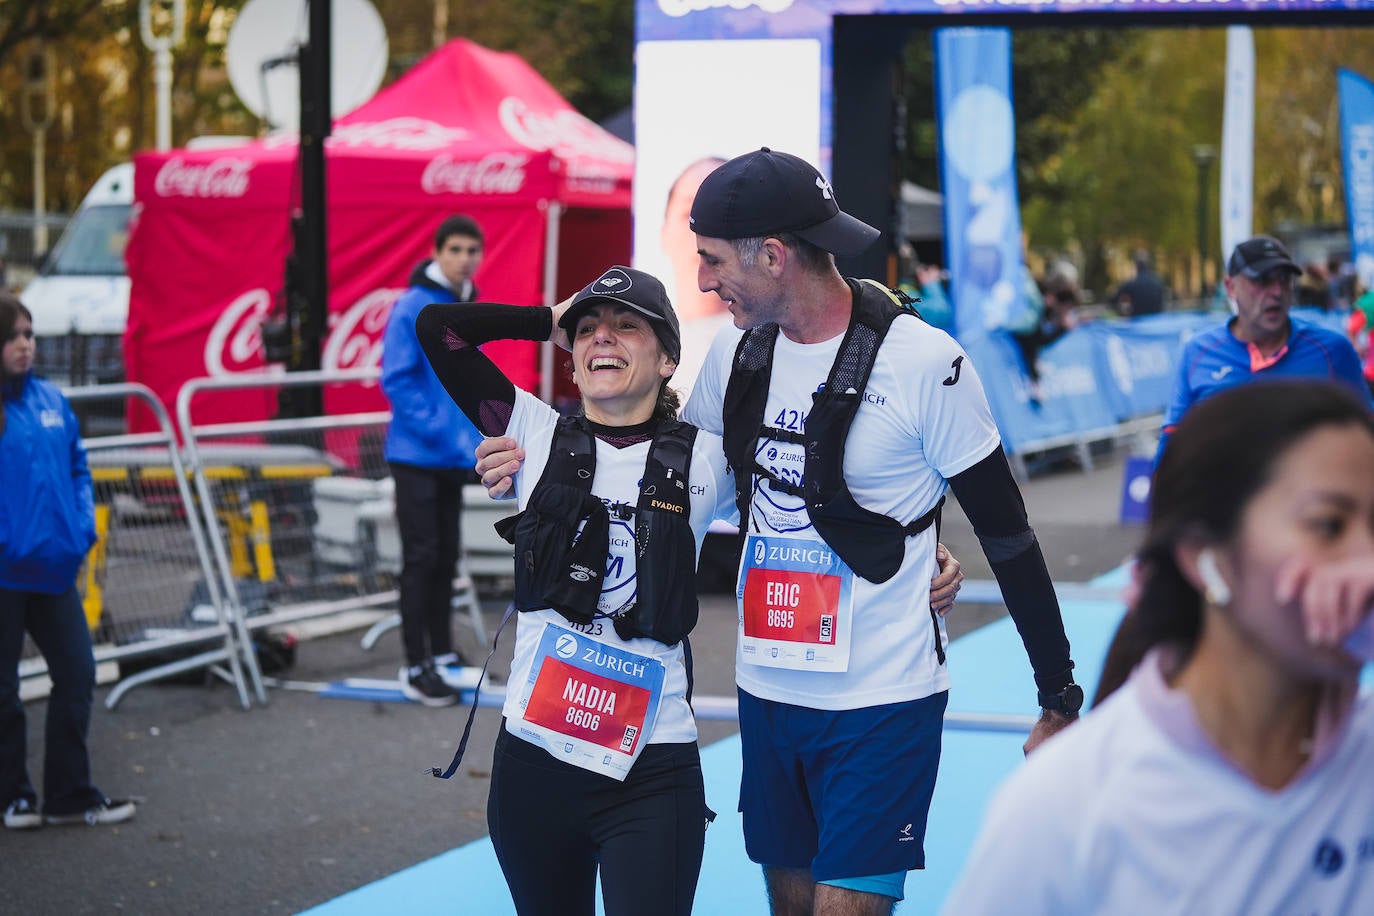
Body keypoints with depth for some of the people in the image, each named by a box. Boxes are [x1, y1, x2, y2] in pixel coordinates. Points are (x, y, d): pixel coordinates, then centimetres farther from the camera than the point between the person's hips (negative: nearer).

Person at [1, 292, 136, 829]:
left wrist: (84, 525, 4)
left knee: (76, 673, 8)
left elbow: (77, 466, 16)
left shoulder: (51, 400, 7)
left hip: (54, 566, 6)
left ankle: (70, 795, 18)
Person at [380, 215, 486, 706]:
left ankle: (442, 652, 24)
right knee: (421, 557, -5)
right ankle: (416, 668, 1)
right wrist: (438, 429, -20)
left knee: (446, 556, 13)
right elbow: (397, 379, -17)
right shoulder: (413, 307, -13)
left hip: (454, 459, 7)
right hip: (417, 456, -7)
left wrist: (477, 435, 6)